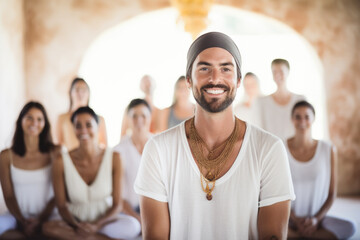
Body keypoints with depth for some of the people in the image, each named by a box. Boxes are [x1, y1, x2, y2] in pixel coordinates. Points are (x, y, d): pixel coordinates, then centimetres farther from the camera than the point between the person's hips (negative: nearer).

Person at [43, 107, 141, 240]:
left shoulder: (113, 158, -8)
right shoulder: (61, 161, -10)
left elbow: (117, 204, -5)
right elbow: (61, 205, -4)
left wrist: (96, 225, -21)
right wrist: (77, 226, -23)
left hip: (104, 219, -1)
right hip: (75, 221, 1)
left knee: (133, 226, -33)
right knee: (48, 227, -33)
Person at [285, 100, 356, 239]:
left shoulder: (328, 150, 1)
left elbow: (332, 194, 5)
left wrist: (316, 219, -11)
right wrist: (295, 219, -11)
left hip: (316, 218, 2)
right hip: (287, 217, -2)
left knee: (349, 228, -29)